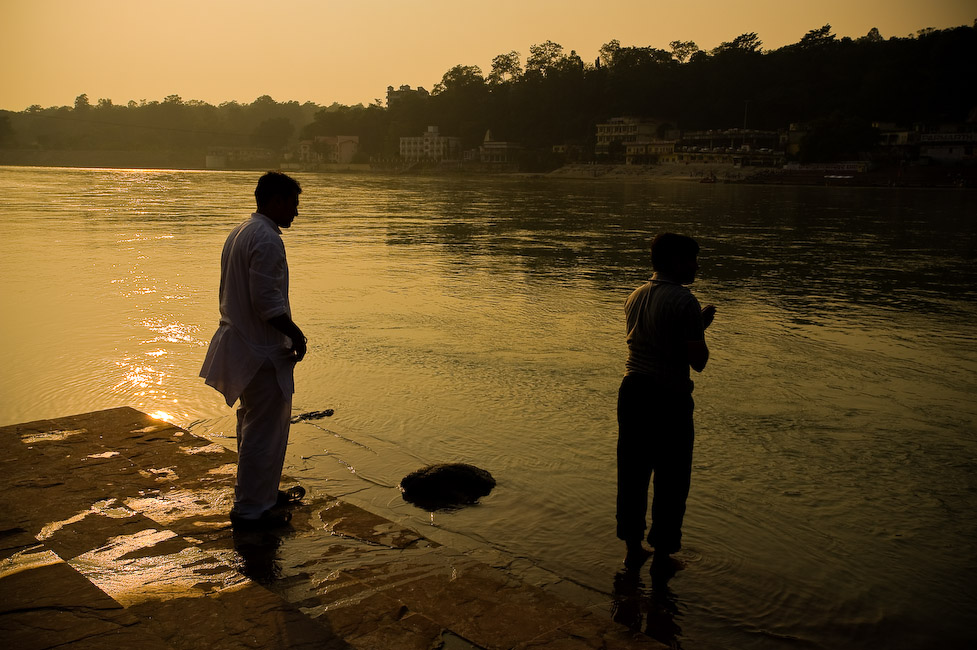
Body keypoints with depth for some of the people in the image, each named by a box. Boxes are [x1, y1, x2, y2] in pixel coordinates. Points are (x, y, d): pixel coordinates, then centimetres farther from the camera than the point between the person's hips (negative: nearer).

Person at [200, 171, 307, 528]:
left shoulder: (239, 233, 13)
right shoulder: (267, 239, -19)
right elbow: (267, 302, -25)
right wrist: (296, 334, -13)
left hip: (240, 342, 11)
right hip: (262, 351, -11)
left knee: (253, 426, 20)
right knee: (264, 431, -1)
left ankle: (265, 492, 34)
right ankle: (250, 508, 9)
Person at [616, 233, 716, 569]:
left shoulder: (635, 297, 8)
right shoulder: (685, 302, -16)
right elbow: (698, 361, -15)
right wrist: (702, 325, 2)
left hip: (632, 391, 7)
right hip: (669, 399, -7)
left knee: (632, 472, 14)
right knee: (670, 478, 8)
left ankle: (632, 548, 25)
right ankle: (662, 553, 18)